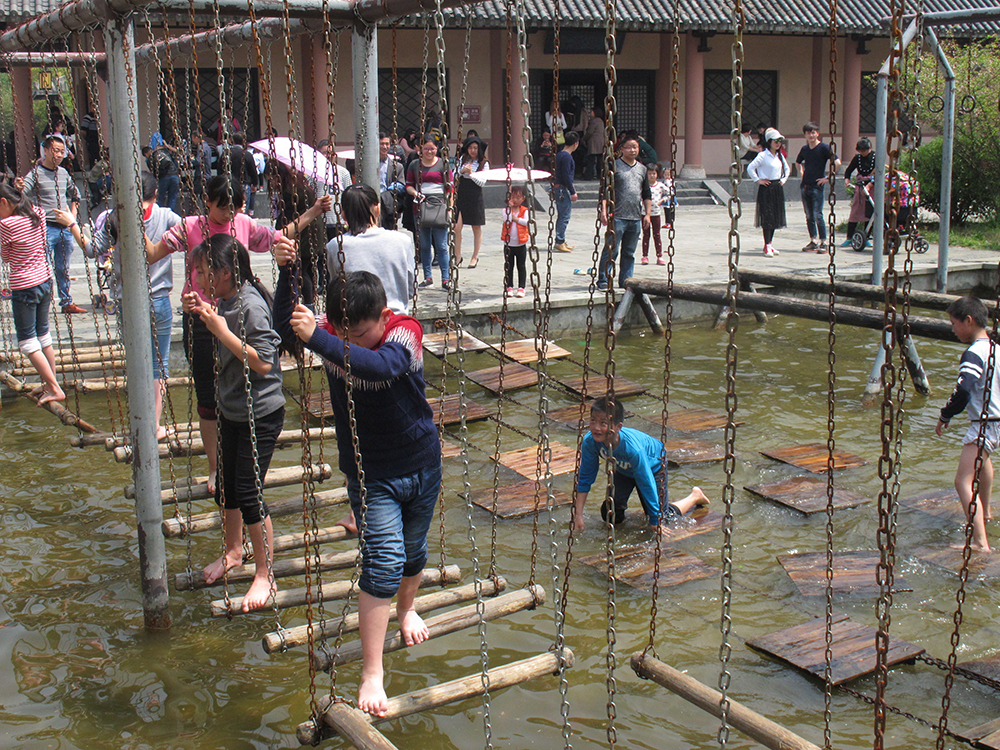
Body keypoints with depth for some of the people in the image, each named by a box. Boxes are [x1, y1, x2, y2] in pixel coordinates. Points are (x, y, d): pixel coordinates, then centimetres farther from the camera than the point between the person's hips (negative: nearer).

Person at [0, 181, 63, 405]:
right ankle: (50, 384, 26)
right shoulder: (38, 214, 1)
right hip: (45, 281, 8)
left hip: (24, 288, -8)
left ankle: (54, 389, -1)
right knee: (43, 335, 19)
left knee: (27, 342, 3)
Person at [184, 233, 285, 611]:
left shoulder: (251, 305, -23)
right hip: (231, 410, 9)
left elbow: (264, 363, -27)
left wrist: (221, 330, -27)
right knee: (225, 487, 19)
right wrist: (203, 313, 1)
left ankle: (265, 575, 12)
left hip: (260, 415, -9)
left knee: (247, 493, -4)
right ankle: (233, 551, 42)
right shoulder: (225, 300, 3)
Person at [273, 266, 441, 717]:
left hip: (422, 465, 1)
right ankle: (371, 672, -6)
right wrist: (286, 271, -41)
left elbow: (381, 366, -43)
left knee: (413, 551, 19)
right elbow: (284, 324, -28)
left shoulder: (406, 333, -21)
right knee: (384, 559, -12)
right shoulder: (333, 335, -12)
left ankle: (406, 608, 52)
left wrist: (316, 339, -52)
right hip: (370, 474, 0)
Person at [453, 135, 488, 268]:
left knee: (476, 228, 6)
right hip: (461, 196, 2)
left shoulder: (484, 163, 0)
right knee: (457, 227, -6)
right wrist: (462, 170, -11)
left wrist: (471, 173, -17)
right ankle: (458, 256, 4)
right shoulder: (462, 159, 8)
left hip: (475, 197, -2)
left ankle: (475, 257, 17)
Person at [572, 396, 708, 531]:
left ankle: (694, 497, 24)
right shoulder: (590, 441, -33)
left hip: (653, 465, -5)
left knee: (662, 519, -3)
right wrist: (578, 515, -21)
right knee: (610, 515, 0)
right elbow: (585, 479, -20)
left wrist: (656, 524, -29)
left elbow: (647, 484, -36)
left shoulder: (633, 448, -46)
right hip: (623, 468, 5)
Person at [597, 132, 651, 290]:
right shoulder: (615, 166, -1)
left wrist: (648, 214, 12)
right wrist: (604, 210, -13)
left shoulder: (642, 169, 15)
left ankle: (625, 281, 16)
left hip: (636, 218, 5)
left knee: (629, 252, 10)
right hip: (618, 217, -5)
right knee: (612, 250, -8)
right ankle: (603, 280, -2)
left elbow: (647, 195, 20)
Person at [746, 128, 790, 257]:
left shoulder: (780, 156, 11)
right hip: (766, 188, -7)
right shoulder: (763, 156, -9)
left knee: (776, 216, 8)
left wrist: (784, 179, 14)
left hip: (778, 188, 7)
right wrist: (757, 180, -11)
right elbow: (750, 168, -13)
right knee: (767, 217, -8)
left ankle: (769, 244, 18)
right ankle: (767, 246, -7)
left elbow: (786, 168, 27)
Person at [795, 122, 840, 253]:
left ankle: (823, 242, -4)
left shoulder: (824, 148, -6)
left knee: (817, 215, -10)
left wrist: (828, 178, -13)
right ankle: (813, 241, 15)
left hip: (817, 186, -6)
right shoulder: (804, 149, 12)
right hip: (805, 186, 6)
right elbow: (798, 162, 32)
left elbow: (837, 163, -14)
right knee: (809, 216, 8)